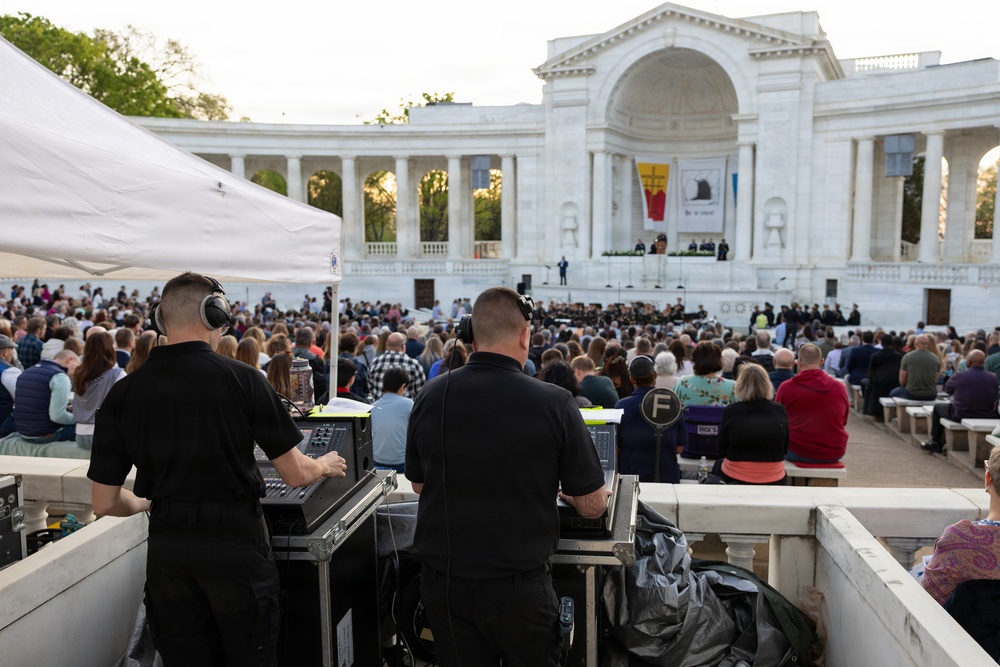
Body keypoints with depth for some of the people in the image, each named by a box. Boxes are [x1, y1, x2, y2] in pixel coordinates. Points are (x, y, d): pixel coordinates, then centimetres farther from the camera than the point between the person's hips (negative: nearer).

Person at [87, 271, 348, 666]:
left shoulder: (123, 393, -3)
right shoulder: (241, 379, -12)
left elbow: (105, 503, 2)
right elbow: (296, 474, -5)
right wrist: (325, 466, 16)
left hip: (167, 550, 3)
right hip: (236, 544, -3)